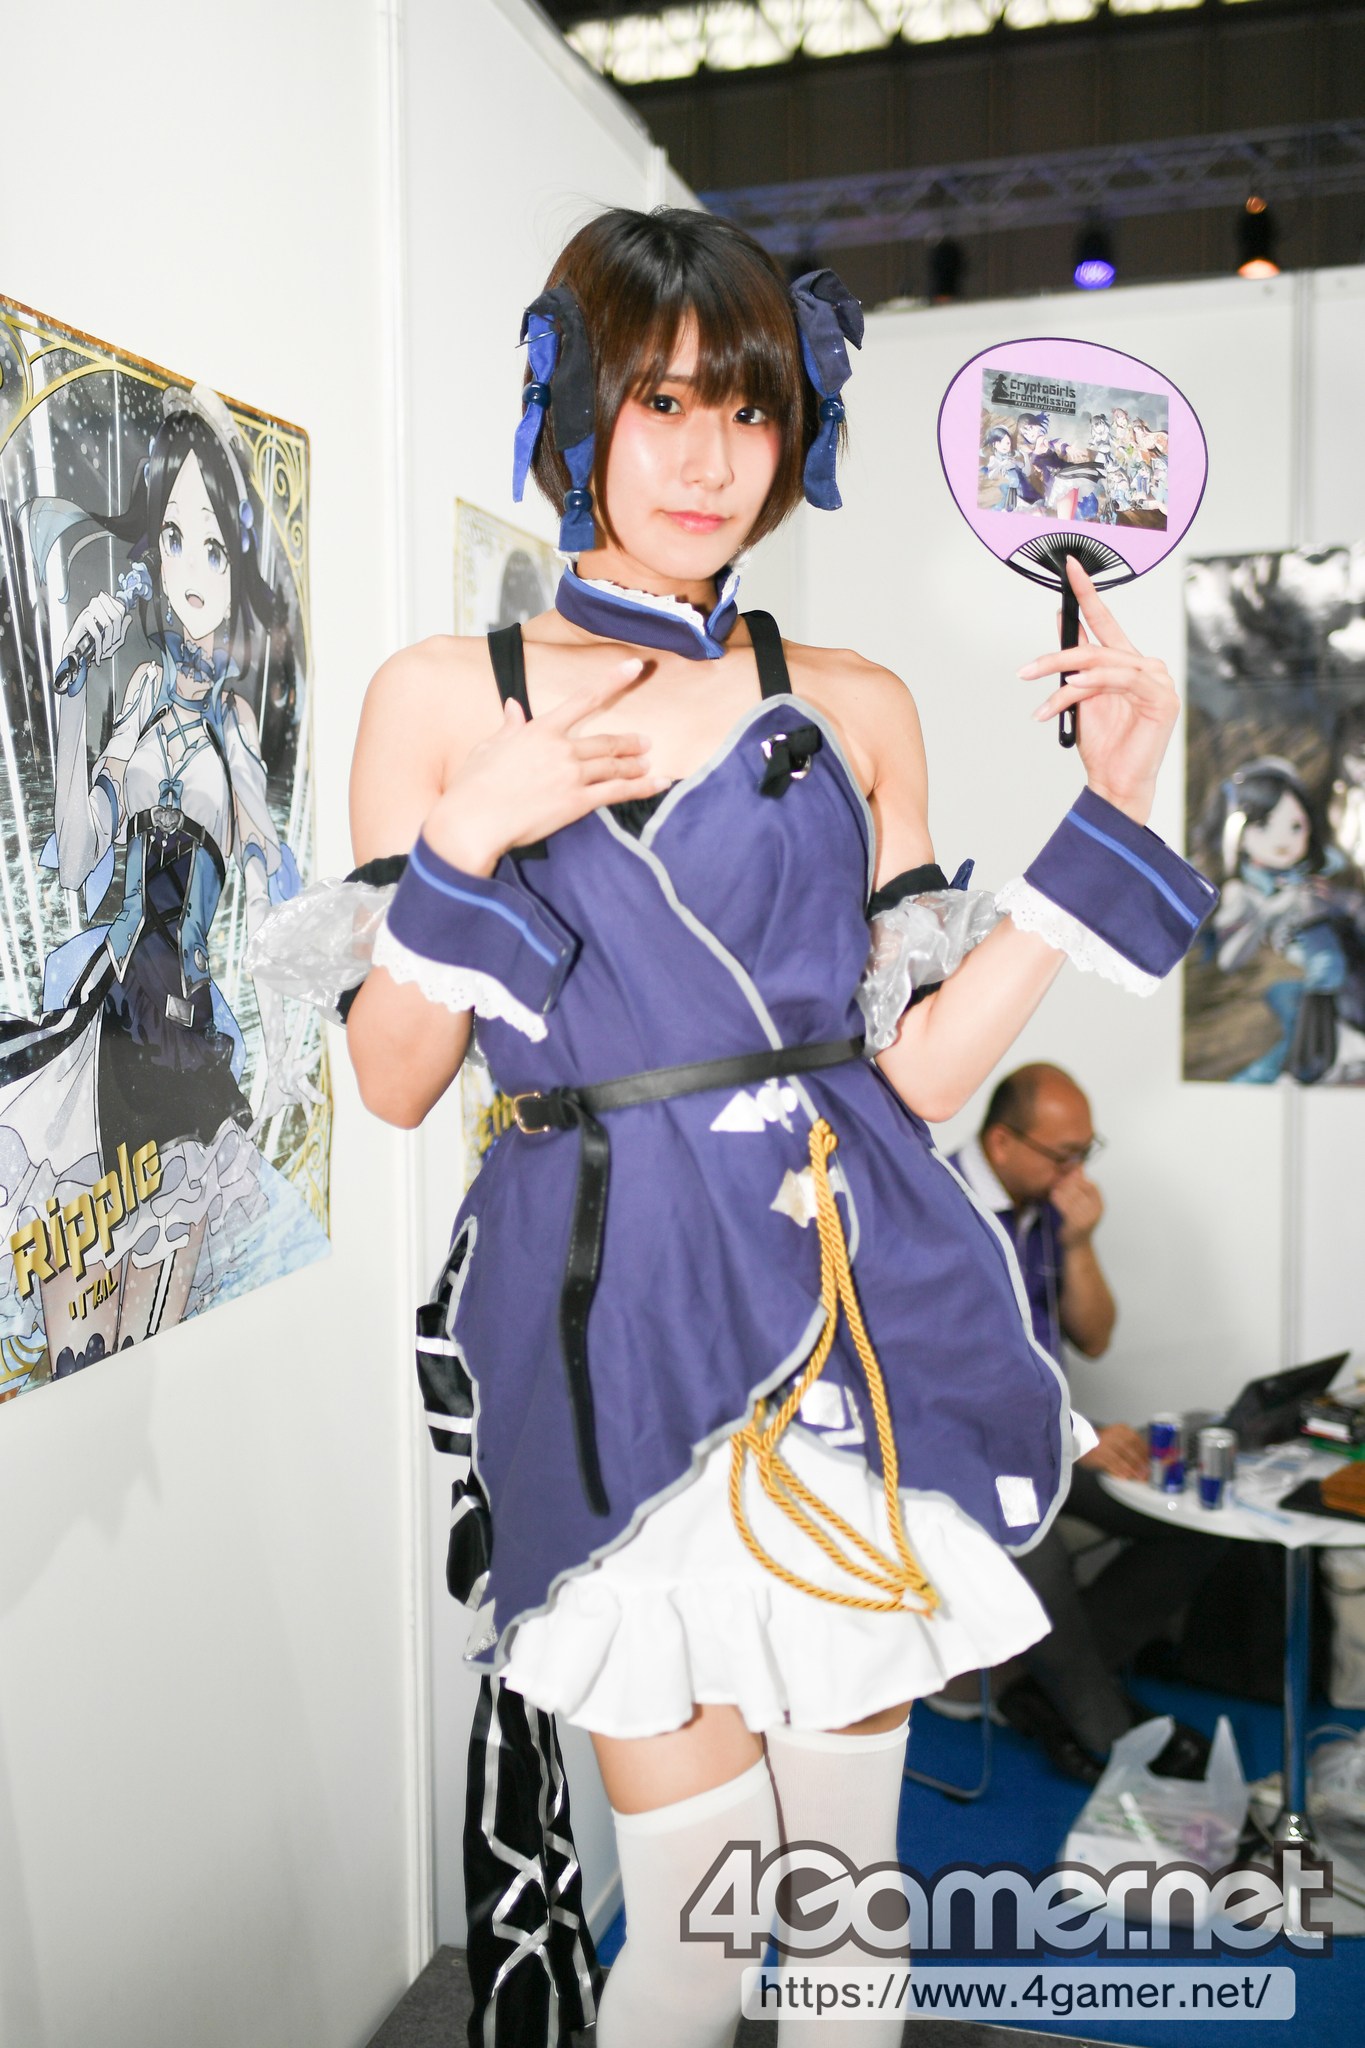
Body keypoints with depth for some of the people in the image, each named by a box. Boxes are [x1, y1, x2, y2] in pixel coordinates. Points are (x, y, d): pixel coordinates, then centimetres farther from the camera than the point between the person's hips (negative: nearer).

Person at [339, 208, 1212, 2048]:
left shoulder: (853, 709, 9)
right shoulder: (441, 700, 5)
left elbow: (922, 1066, 4)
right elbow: (395, 1080, 2)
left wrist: (1111, 809, 0)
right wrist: (473, 842, -12)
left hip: (855, 1301, 2)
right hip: (619, 1327, -1)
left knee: (847, 1897, 12)